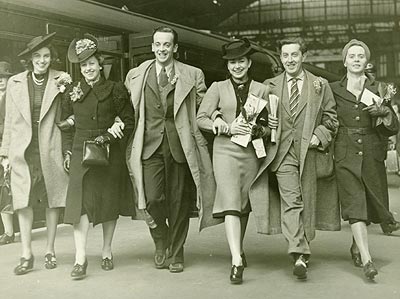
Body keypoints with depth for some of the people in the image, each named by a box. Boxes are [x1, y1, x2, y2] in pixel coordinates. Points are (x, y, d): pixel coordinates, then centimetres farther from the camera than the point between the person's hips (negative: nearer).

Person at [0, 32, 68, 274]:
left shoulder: (61, 80, 2)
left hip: (51, 150, -1)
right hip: (23, 151, 1)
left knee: (53, 200, 5)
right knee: (24, 202, 0)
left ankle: (50, 251, 19)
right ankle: (27, 255, 8)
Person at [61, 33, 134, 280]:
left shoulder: (116, 89, 2)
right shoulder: (73, 92, 10)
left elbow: (129, 121, 3)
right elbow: (66, 124, 14)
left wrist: (109, 136, -9)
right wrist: (67, 151, 5)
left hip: (110, 154, -1)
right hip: (81, 153, 1)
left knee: (110, 201, 5)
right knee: (80, 200, -10)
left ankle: (107, 251, 20)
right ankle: (81, 259, -8)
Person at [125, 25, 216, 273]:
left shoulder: (192, 76, 5)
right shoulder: (136, 76, 11)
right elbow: (129, 110, 19)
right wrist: (135, 138, 11)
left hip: (180, 145, -1)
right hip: (150, 145, 1)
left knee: (178, 201, 4)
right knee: (152, 199, -9)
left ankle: (176, 254, 22)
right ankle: (161, 243, 21)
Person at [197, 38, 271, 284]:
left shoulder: (261, 90, 9)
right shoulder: (218, 88, 6)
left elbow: (270, 124, 10)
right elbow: (201, 118, 2)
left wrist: (257, 131, -11)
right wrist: (228, 128, -10)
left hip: (252, 151, 2)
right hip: (225, 150, -2)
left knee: (244, 203, 10)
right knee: (231, 203, -13)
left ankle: (239, 248, 32)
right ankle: (237, 261, -15)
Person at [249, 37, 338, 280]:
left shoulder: (321, 85, 11)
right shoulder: (270, 86, 12)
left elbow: (330, 118, 11)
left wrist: (319, 136, -5)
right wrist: (267, 123, 0)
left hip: (309, 151, 1)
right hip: (283, 151, -1)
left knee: (307, 203, 5)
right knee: (291, 200, -14)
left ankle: (304, 250, 21)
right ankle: (299, 255, -18)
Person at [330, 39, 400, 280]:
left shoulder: (380, 89, 7)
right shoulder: (333, 90, 5)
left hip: (372, 154, 2)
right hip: (345, 154, -2)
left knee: (372, 205, 10)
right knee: (354, 205, -11)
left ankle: (357, 245, 37)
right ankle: (367, 260, -10)